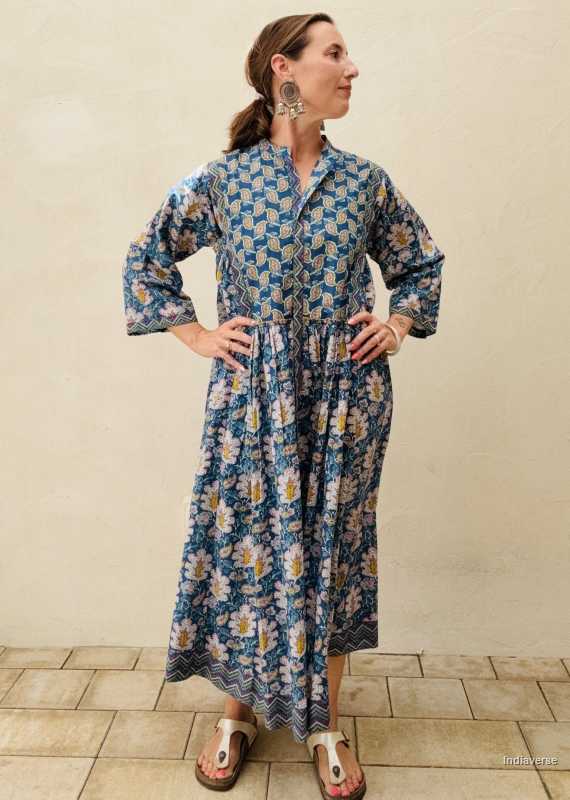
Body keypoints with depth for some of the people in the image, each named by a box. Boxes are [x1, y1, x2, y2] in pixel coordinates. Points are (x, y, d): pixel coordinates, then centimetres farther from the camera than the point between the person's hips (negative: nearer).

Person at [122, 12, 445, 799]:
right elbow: (147, 257, 10)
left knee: (332, 543, 8)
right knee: (244, 539, 5)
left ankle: (324, 724, 28)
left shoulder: (367, 181, 6)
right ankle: (238, 712, 29)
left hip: (345, 393, 2)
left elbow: (421, 264, 19)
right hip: (253, 392, -1)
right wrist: (197, 334, 3)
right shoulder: (221, 180, 0)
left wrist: (398, 324, 4)